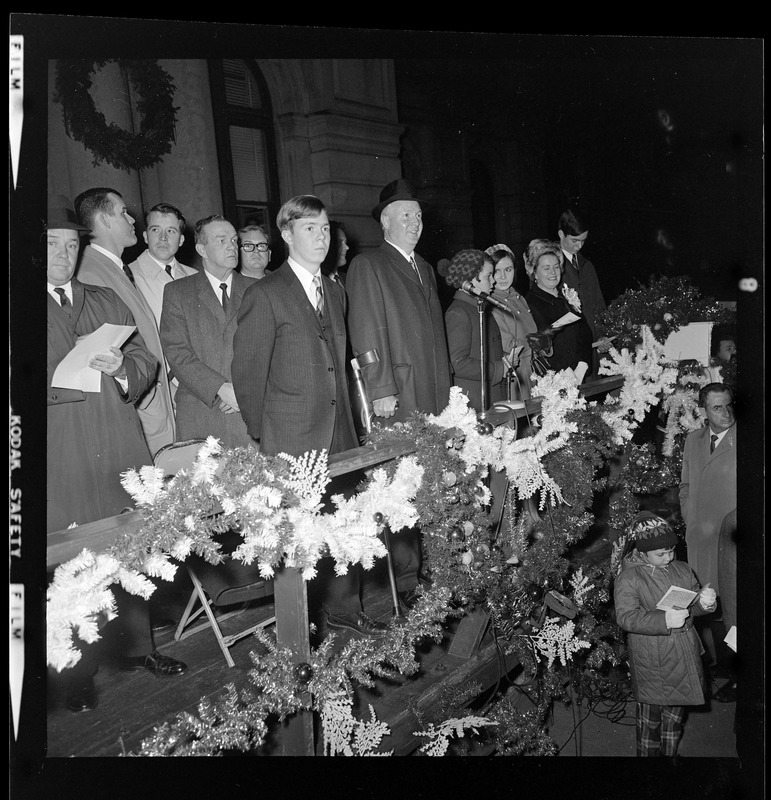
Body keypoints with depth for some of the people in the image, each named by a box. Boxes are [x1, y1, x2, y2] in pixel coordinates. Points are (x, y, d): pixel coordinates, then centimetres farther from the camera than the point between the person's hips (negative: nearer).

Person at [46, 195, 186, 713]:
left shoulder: (108, 301, 19)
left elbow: (146, 358, 12)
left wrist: (122, 368, -9)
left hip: (121, 448, 4)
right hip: (61, 463, -4)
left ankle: (138, 645, 28)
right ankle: (79, 674, 11)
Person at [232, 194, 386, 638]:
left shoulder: (335, 291, 15)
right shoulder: (265, 295, -7)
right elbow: (249, 370, -6)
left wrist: (346, 416, 13)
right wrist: (260, 434, -2)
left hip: (340, 434, 6)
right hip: (293, 439, -6)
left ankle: (345, 606, 26)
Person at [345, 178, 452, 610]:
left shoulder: (425, 268, 22)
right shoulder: (367, 267, -2)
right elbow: (367, 333, -9)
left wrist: (448, 383, 17)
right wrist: (381, 389, -15)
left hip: (436, 396, 7)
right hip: (399, 398, -7)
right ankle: (406, 581, 6)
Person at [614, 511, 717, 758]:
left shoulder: (682, 569, 4)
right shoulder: (628, 578, -14)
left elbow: (693, 604, 13)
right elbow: (626, 617, -22)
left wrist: (703, 602, -12)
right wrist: (664, 620, -32)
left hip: (684, 654, 6)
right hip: (651, 661, -6)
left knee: (676, 712, 21)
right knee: (650, 716, 6)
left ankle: (670, 753, 40)